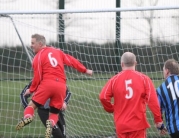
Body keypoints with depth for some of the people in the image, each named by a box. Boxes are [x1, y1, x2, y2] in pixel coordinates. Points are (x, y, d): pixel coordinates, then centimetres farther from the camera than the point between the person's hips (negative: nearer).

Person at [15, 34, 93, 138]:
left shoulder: (38, 57, 4)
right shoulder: (57, 51, 18)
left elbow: (38, 77, 0)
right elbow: (72, 61, 18)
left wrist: (31, 90, 12)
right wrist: (85, 70, 27)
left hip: (47, 84, -4)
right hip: (61, 86, 4)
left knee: (32, 105, 9)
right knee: (54, 113, 13)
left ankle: (27, 117, -23)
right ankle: (51, 123, -21)